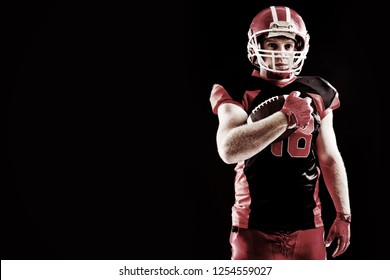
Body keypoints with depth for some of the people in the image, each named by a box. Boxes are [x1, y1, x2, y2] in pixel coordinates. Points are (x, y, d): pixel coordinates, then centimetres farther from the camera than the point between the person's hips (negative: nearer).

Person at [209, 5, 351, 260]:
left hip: (307, 225, 4)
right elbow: (229, 150, -21)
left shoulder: (318, 94, 8)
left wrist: (343, 215, 12)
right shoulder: (239, 93, -3)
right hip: (255, 227, -3)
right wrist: (286, 117, -25)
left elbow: (330, 159, 14)